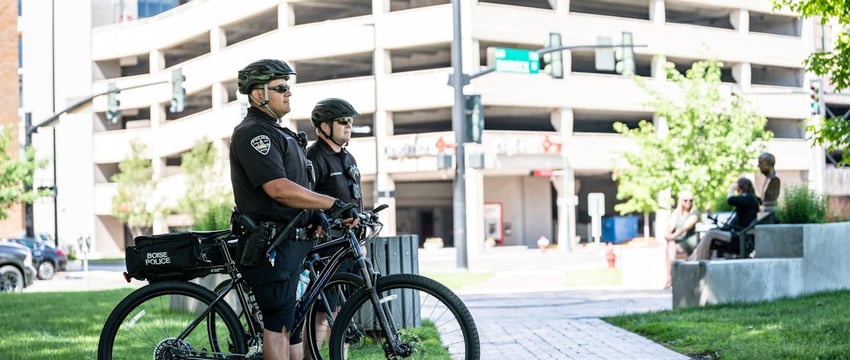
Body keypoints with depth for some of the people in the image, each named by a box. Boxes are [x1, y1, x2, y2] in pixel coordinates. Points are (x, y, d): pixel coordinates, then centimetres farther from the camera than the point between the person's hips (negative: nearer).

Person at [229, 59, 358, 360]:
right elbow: (278, 188, -25)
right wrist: (334, 205, -23)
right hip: (270, 244, -10)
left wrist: (314, 215, 7)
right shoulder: (252, 133, -14)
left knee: (286, 322, 11)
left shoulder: (276, 132, 20)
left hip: (289, 243, 10)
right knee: (279, 323, -9)